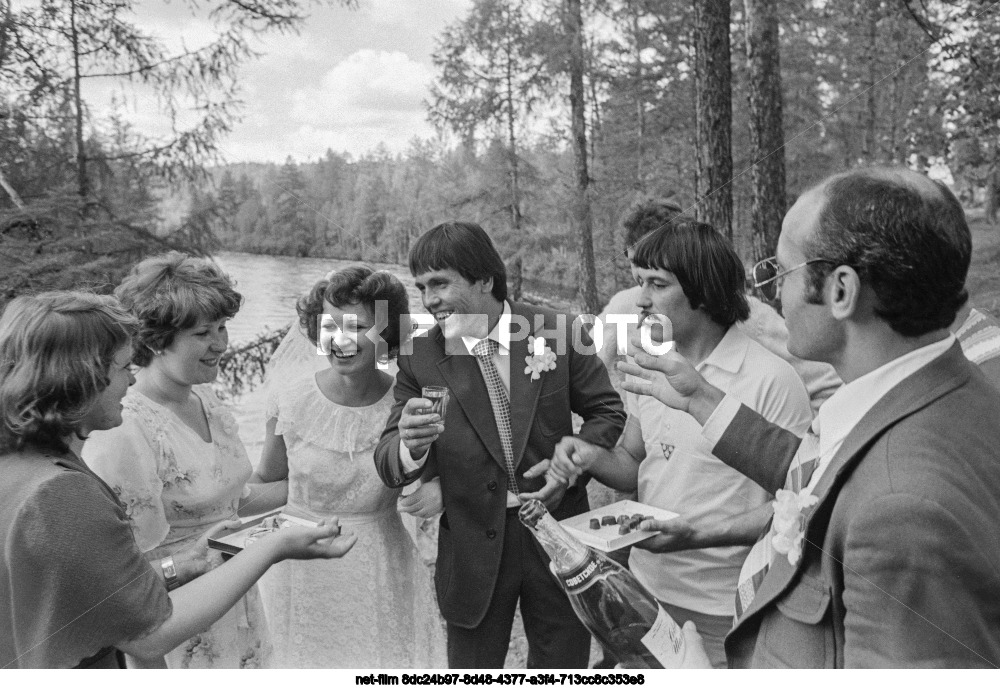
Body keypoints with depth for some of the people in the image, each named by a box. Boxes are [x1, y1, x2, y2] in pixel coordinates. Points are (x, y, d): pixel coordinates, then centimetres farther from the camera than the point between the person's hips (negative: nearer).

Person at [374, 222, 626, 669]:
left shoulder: (558, 331, -8)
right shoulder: (419, 358, -7)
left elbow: (607, 410, 3)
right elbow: (388, 462, -8)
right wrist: (410, 445, -30)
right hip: (473, 545, 0)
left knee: (564, 665, 17)